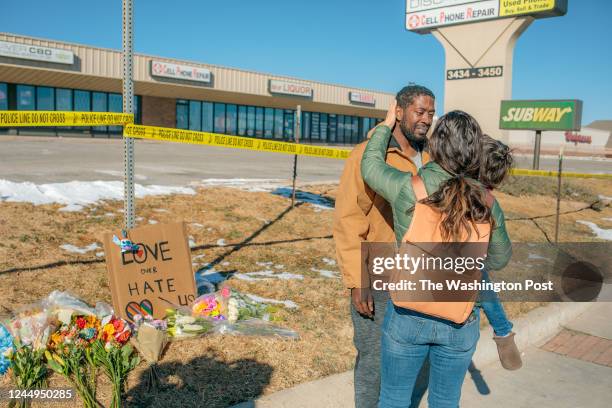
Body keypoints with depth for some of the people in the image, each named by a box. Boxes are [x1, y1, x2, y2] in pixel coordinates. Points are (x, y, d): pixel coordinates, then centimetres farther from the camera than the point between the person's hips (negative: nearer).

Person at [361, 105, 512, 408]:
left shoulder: (405, 189, -18)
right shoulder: (487, 206, -10)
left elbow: (371, 164, 3)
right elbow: (499, 259, 6)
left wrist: (386, 125, 17)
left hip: (407, 316, -2)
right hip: (460, 325, 2)